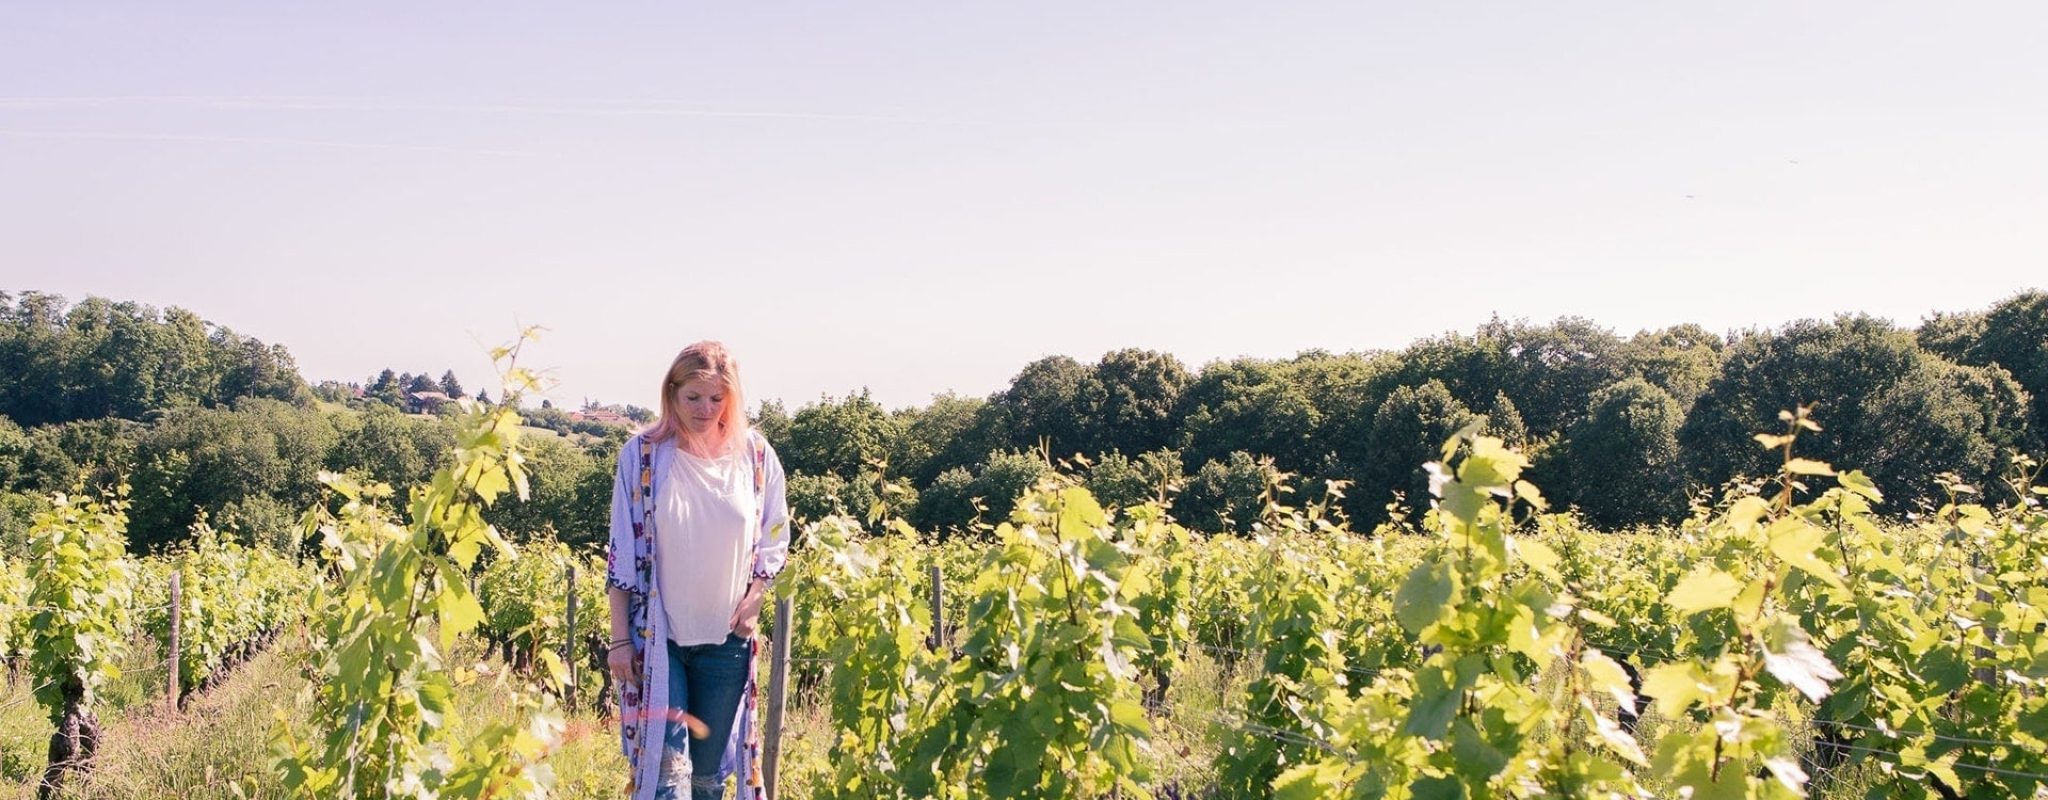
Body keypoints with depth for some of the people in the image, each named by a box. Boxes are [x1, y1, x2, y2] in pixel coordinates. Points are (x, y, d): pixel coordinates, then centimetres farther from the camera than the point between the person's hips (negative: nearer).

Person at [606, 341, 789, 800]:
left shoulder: (756, 455, 0)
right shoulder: (643, 454, -5)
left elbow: (774, 539, 10)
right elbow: (622, 552, -3)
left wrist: (754, 596, -7)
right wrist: (620, 639, -5)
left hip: (727, 638, 2)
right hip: (657, 636, -2)